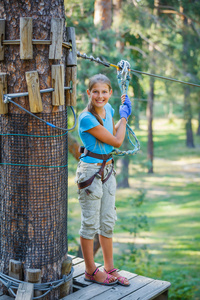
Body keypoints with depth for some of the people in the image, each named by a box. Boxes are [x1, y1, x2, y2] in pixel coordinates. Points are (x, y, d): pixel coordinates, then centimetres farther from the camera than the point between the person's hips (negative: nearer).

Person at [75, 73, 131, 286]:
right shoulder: (87, 118, -21)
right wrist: (123, 116, -3)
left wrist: (124, 112, 15)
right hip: (90, 171, -8)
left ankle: (109, 268, 27)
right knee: (90, 223, 4)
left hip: (107, 170, 8)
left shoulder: (108, 109, 3)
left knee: (108, 222, 15)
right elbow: (116, 142, -16)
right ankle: (91, 271, 19)